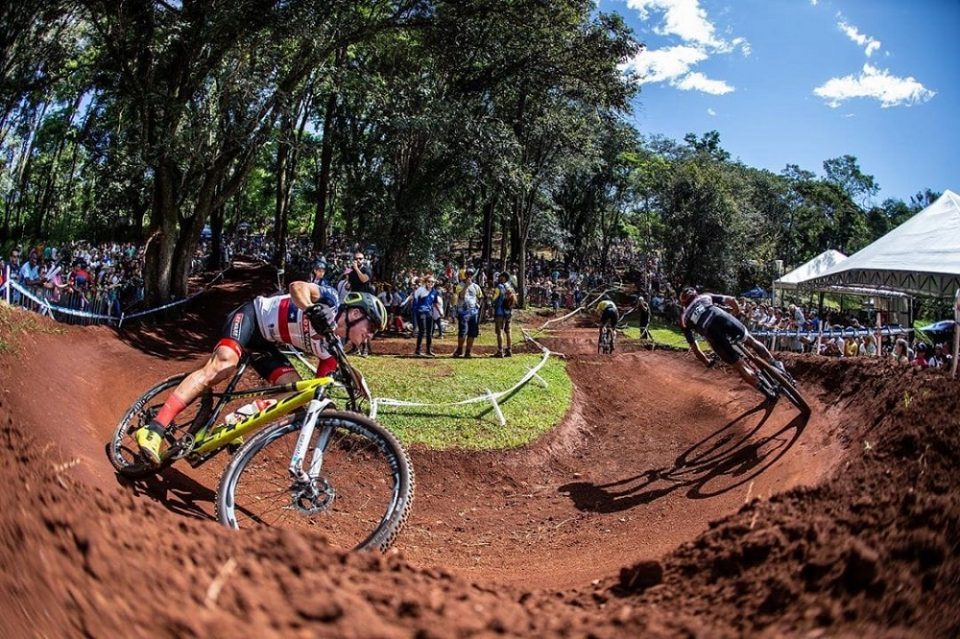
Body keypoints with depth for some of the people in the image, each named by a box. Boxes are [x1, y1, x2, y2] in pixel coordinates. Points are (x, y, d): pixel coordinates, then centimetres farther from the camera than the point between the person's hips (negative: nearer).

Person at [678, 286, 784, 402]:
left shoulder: (684, 318, 31)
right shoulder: (706, 296, 34)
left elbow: (694, 347, 28)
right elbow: (732, 300, 24)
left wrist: (706, 362, 40)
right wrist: (739, 315, 42)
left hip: (712, 333, 0)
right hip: (724, 319, 1)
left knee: (740, 366, 12)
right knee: (751, 341, 30)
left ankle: (768, 393, 9)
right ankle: (775, 365, 30)